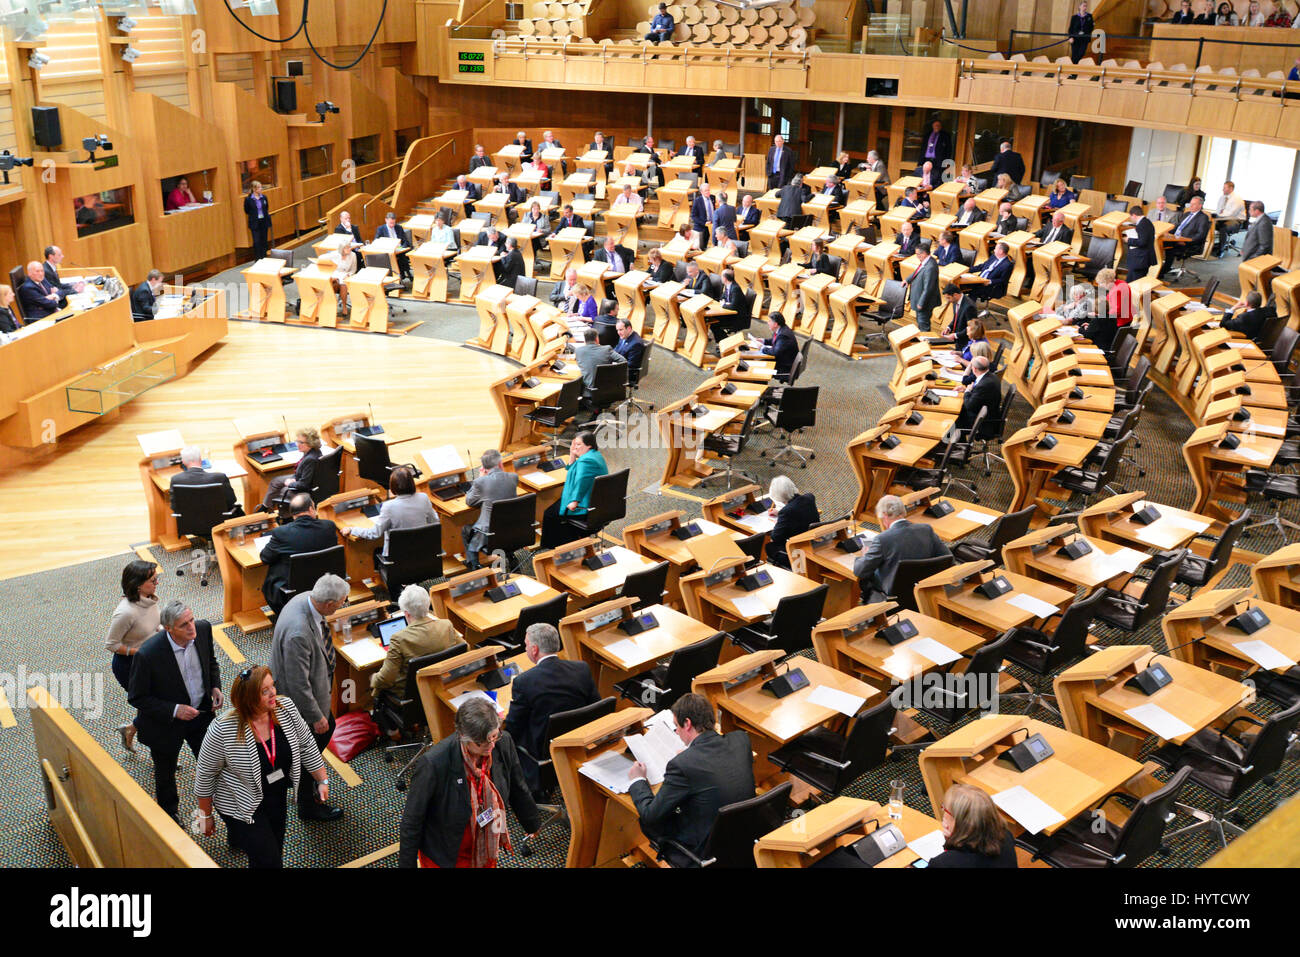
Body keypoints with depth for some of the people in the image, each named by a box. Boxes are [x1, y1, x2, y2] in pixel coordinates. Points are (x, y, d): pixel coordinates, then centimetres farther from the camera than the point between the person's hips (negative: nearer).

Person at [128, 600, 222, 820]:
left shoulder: (203, 629, -19)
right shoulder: (147, 654, -34)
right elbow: (136, 698, -20)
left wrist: (215, 686, -11)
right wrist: (174, 710, -27)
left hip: (201, 711, 4)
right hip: (166, 722, -3)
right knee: (165, 773, 22)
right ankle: (168, 816, 50)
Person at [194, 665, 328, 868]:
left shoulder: (286, 707, -16)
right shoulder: (222, 730, -28)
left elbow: (306, 745, -2)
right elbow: (205, 774, -14)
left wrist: (323, 780, 0)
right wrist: (206, 816, -6)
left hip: (278, 797, 5)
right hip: (242, 804, -5)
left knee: (275, 849, 21)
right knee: (269, 861, -4)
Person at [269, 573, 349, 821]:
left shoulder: (307, 598, -13)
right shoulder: (298, 632, -41)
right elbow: (298, 684, -31)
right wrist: (316, 716, -18)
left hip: (316, 687, 9)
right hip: (300, 700, -9)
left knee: (327, 728, 28)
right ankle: (308, 806, 36)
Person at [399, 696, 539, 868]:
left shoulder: (503, 743, -19)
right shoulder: (433, 764, -33)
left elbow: (518, 788, 1)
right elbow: (412, 820, -19)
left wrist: (533, 825, 16)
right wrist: (406, 864, -12)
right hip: (443, 859, -4)